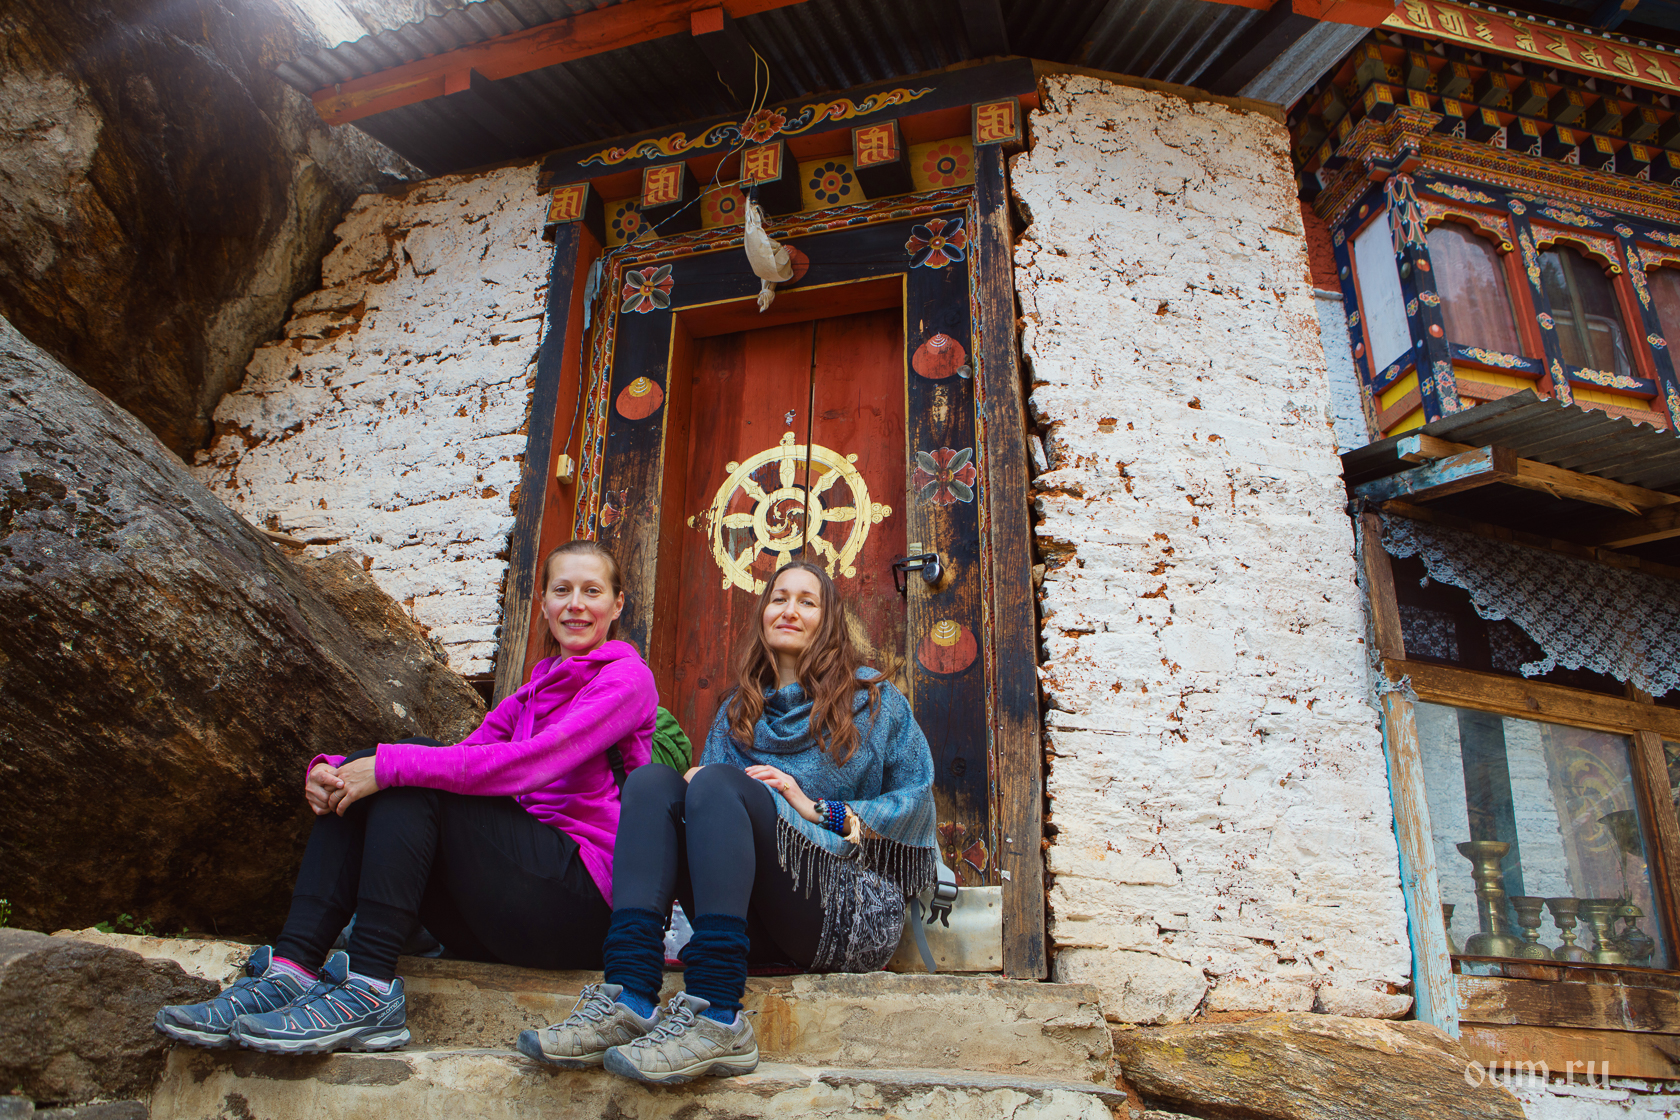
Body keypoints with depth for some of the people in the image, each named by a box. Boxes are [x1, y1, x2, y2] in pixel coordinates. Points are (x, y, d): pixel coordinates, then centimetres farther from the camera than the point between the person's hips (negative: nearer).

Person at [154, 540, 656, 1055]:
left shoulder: (626, 678, -2)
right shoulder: (528, 697, 22)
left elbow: (529, 764, -18)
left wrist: (391, 765, -21)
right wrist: (329, 769, -10)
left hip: (586, 900, -7)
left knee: (414, 777, -19)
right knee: (352, 784, -4)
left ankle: (370, 992, -25)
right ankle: (291, 969, -15)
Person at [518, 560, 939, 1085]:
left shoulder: (873, 701, 12)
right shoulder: (737, 715, 23)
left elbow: (917, 801, 4)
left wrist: (819, 810, -8)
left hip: (853, 911, -4)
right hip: (757, 926, 4)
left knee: (716, 782, -26)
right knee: (651, 780, -15)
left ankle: (717, 1020, -40)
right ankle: (630, 998, -33)